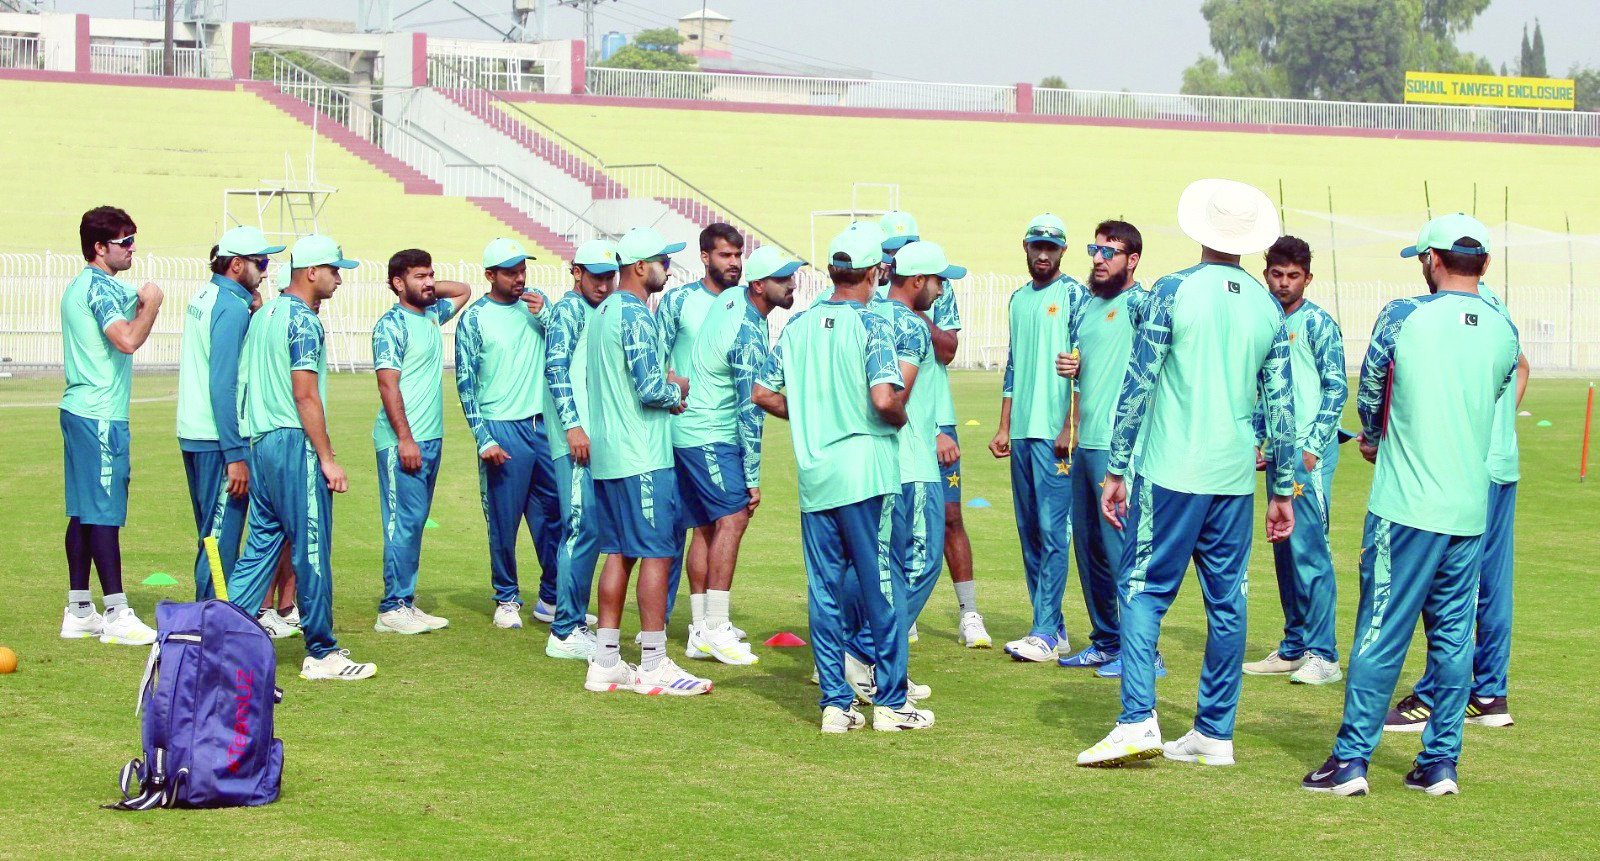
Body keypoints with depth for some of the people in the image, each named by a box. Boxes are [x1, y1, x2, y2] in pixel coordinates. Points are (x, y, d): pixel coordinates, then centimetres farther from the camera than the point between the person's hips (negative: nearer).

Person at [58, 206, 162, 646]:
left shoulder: (80, 286, 17)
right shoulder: (100, 288, -14)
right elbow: (128, 340, -28)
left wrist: (138, 301, 13)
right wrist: (151, 303, -13)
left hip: (80, 410, 10)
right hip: (100, 416, -10)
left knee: (84, 511, 12)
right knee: (105, 513, -8)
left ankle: (79, 611, 15)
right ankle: (117, 615, -8)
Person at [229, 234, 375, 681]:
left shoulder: (263, 314, 17)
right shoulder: (303, 320, -11)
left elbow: (245, 385, 19)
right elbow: (305, 395, -17)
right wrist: (327, 458, -17)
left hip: (260, 443, 9)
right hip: (294, 444, -9)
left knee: (261, 545, 12)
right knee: (312, 549, -3)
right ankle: (322, 653, 1)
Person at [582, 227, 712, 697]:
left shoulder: (602, 312, 15)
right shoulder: (636, 315, -15)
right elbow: (651, 390, -21)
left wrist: (663, 388, 10)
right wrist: (678, 389, -1)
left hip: (607, 455, 10)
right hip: (642, 457, -10)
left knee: (620, 553, 12)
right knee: (657, 553, -4)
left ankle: (605, 663, 14)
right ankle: (653, 665, -3)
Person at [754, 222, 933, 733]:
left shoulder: (798, 326, 7)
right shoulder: (870, 325, -9)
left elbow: (764, 394, 9)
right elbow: (884, 398, -21)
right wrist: (901, 418, 0)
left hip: (813, 475, 5)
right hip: (864, 471, -5)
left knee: (824, 589, 8)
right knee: (881, 586, 3)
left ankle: (835, 703, 10)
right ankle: (889, 702, 5)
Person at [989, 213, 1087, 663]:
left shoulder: (1075, 296, -3)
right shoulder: (1019, 299, 17)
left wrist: (1069, 428, -16)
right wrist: (1004, 428, 16)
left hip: (1056, 433, -7)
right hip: (1022, 432, 7)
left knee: (1053, 531, -8)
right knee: (1029, 533, 8)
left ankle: (1045, 633, -8)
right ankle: (1052, 627, 14)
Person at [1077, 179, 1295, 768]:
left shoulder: (1173, 292, -6)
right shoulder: (1270, 309, 7)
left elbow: (1138, 384, -8)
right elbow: (1280, 406, 9)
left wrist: (1116, 470, -3)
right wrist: (1282, 490, 16)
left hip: (1171, 473, -4)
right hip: (1236, 477, 4)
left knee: (1143, 589, 1)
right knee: (1226, 601, 8)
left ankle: (1138, 720, -12)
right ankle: (1215, 732, 13)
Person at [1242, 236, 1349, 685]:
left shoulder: (1318, 324, -5)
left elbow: (1336, 389, -8)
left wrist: (1312, 447, -14)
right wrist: (1258, 441, 11)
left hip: (1309, 451, -7)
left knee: (1308, 548, -9)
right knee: (1284, 550, 10)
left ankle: (1322, 655, -6)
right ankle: (1293, 648, 17)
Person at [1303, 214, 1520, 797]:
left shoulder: (1404, 317, -8)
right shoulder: (1504, 331, 4)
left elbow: (1369, 391, 4)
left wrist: (1374, 439, 26)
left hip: (1406, 505, -4)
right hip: (1470, 508, 4)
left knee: (1381, 634, 0)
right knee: (1454, 635, 10)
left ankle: (1351, 761, 1)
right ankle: (1441, 763, 12)